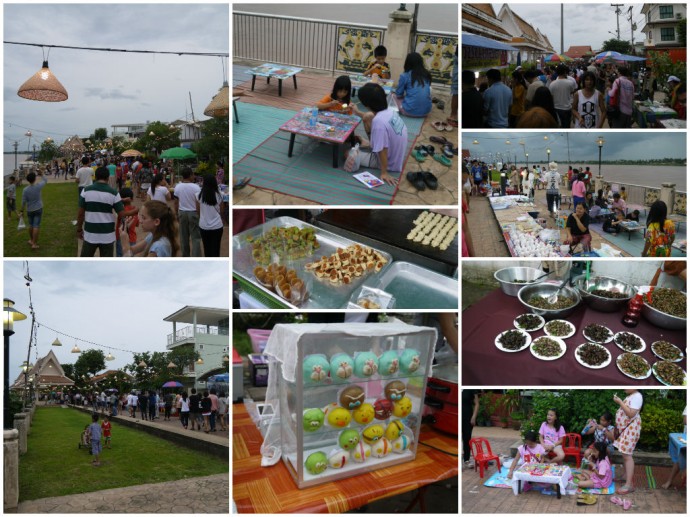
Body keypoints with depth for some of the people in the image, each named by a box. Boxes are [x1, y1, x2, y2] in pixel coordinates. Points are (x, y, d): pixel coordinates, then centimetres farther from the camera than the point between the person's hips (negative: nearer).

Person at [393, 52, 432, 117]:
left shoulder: (405, 76, -5)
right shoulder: (426, 74, 8)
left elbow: (399, 94, 5)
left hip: (410, 111, -4)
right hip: (426, 111, 4)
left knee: (394, 97, 22)